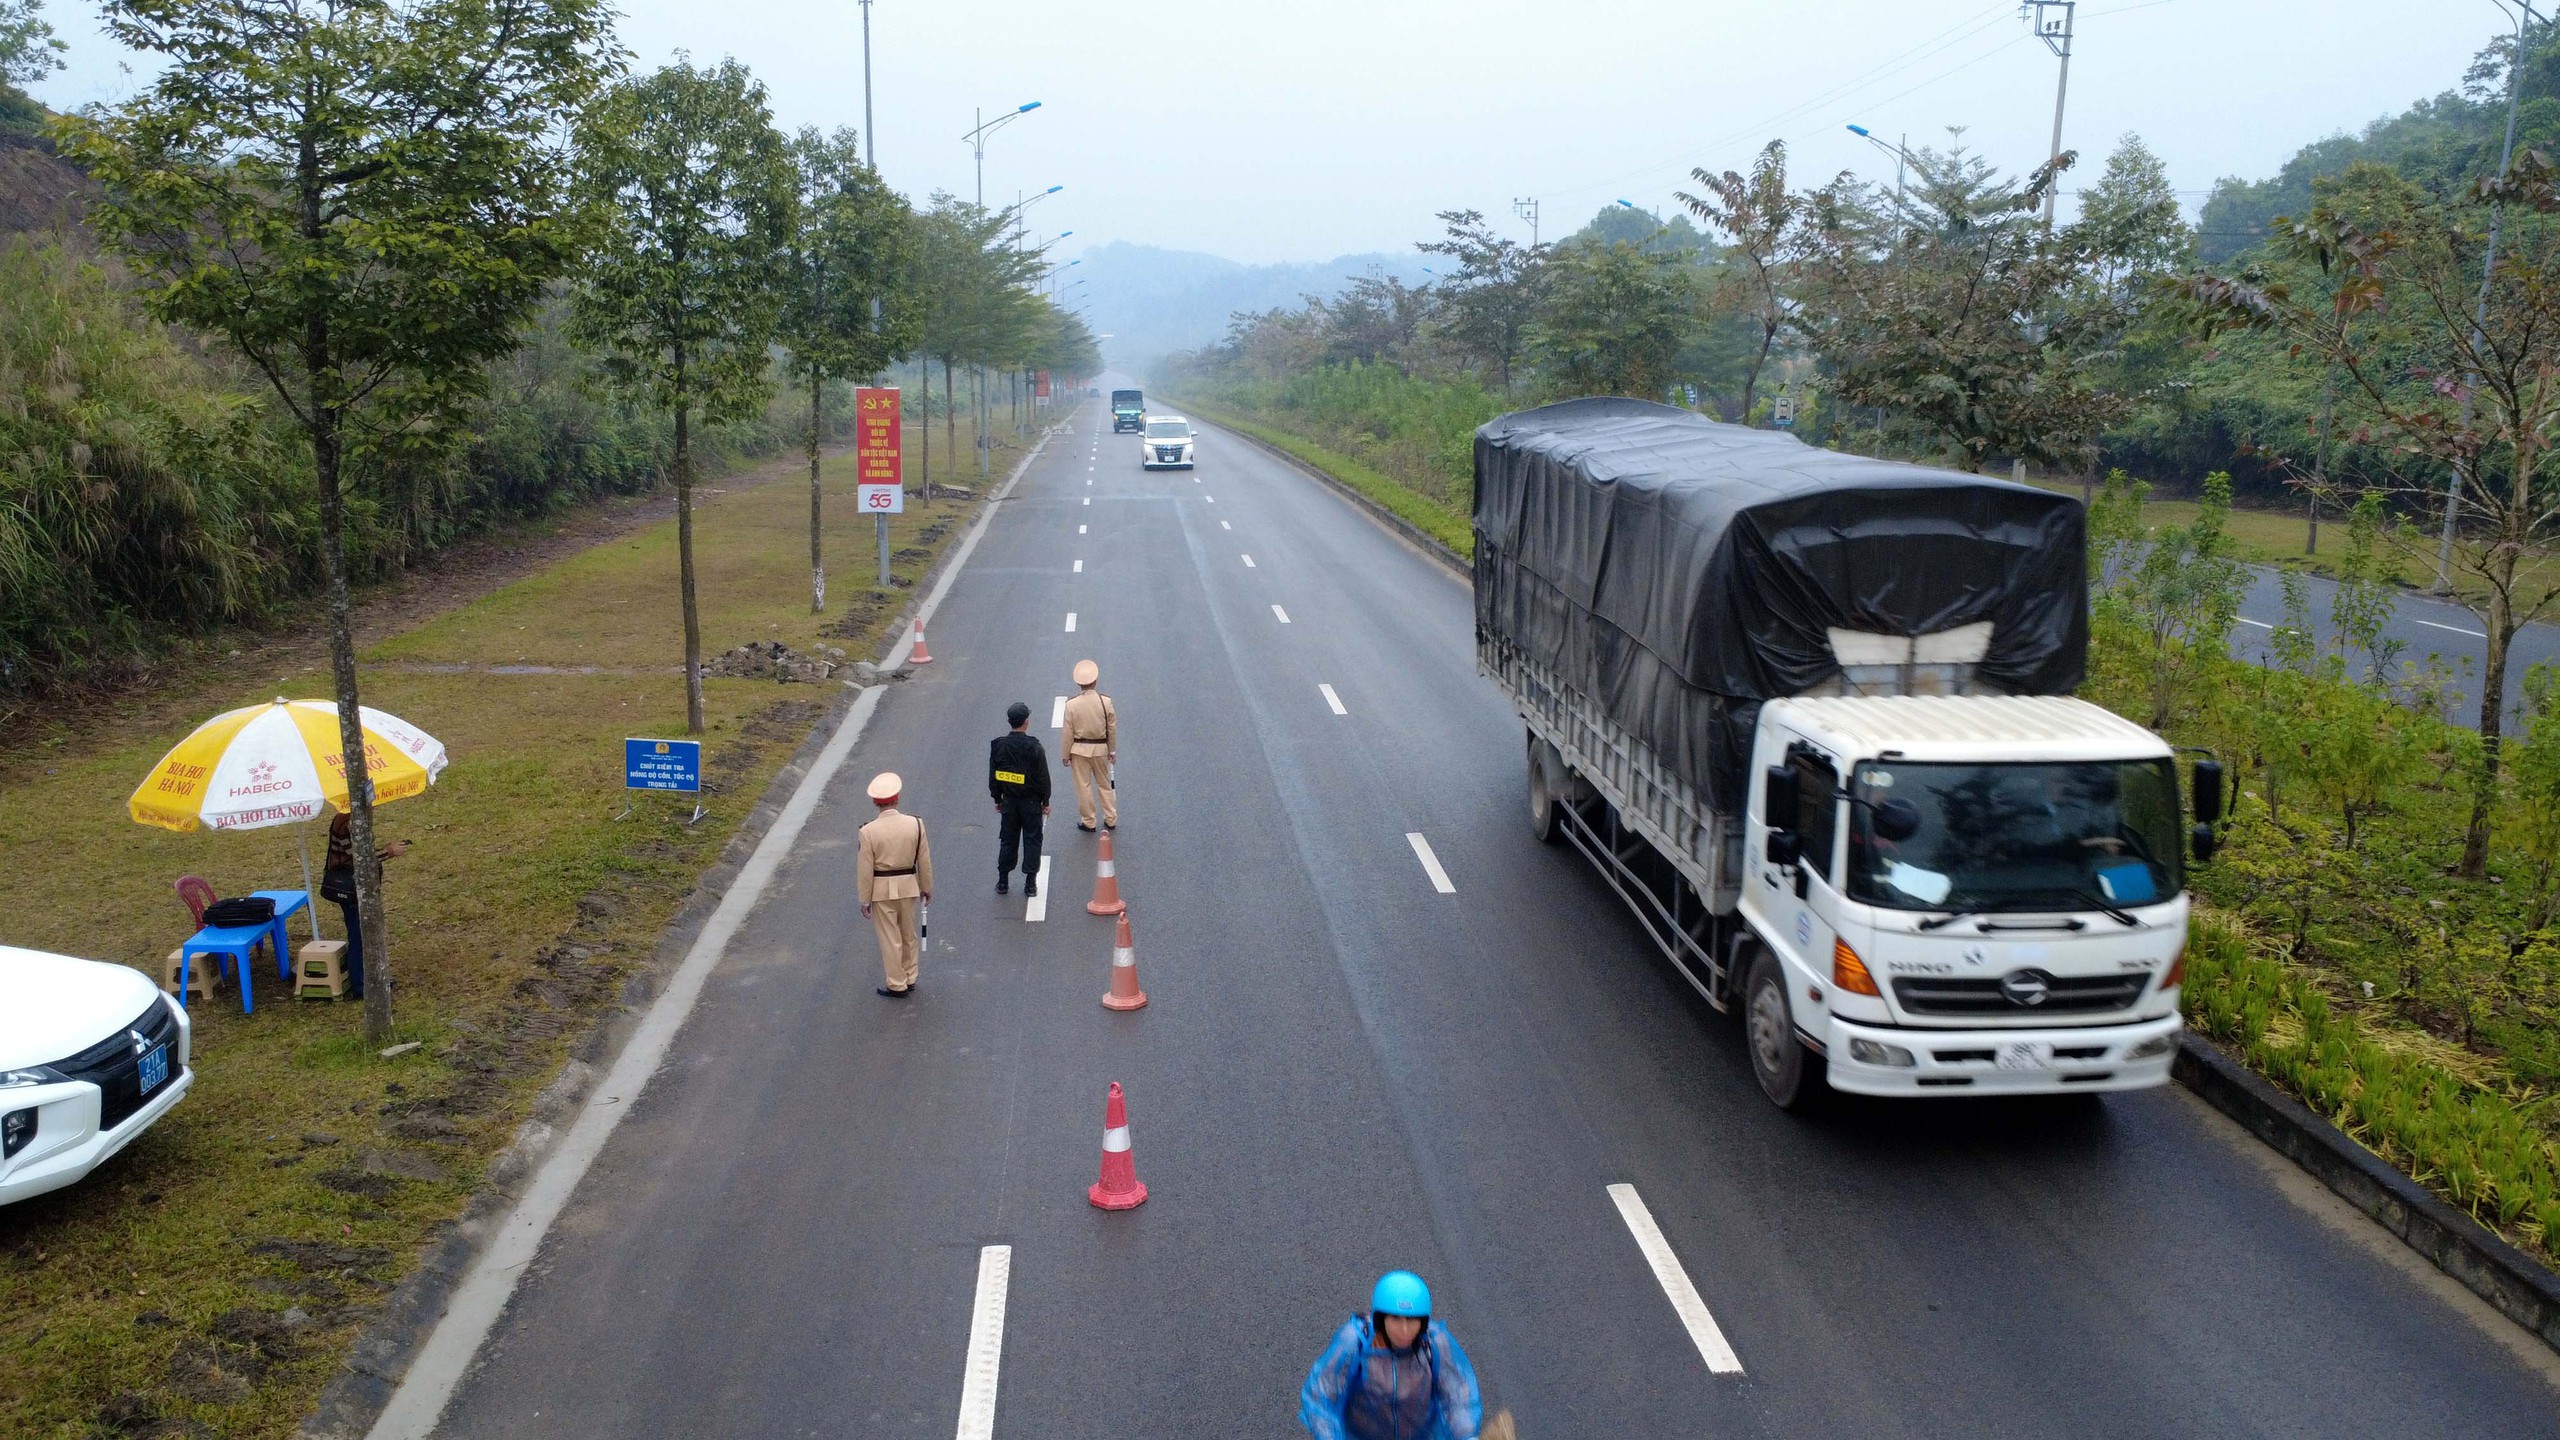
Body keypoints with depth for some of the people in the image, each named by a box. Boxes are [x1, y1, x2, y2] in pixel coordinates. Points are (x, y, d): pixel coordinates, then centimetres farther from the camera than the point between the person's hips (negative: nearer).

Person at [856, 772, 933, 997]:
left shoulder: (868, 831, -17)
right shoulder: (915, 824, -10)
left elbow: (865, 870, -11)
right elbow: (924, 860, 0)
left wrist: (864, 900, -1)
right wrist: (926, 887, 14)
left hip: (881, 890, -3)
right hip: (908, 886, 3)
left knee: (890, 938, 8)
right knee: (909, 934, 19)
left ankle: (897, 985, 17)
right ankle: (910, 978, 31)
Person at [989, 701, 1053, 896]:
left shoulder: (998, 745, -6)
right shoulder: (1034, 746, -16)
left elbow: (993, 776, 2)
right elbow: (1043, 777, -11)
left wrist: (997, 799, 13)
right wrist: (1045, 801, -1)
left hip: (1009, 801, 3)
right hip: (1031, 802, -3)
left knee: (1007, 840, 13)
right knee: (1032, 840, 7)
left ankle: (1002, 881, 17)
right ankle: (1030, 883, 9)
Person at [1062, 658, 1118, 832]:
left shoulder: (1072, 704, -13)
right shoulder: (1106, 701, -10)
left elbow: (1068, 733, -8)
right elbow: (1112, 729, -2)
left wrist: (1066, 755, 4)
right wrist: (1112, 751, 10)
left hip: (1079, 750, -2)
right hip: (1100, 748, 2)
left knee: (1084, 786, 9)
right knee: (1104, 784, 16)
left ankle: (1088, 822, 16)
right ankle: (1110, 820, 22)